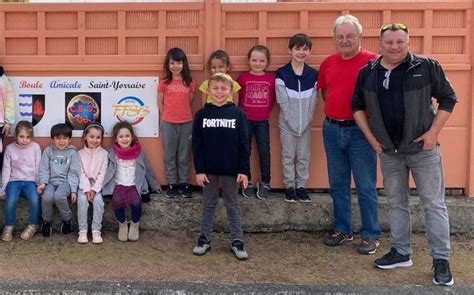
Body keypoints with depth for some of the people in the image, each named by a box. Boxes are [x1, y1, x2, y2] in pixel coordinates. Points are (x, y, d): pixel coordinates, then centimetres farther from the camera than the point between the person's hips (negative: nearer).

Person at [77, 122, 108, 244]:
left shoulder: (104, 153, 3)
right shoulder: (80, 153, 5)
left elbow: (102, 174, -4)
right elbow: (81, 173, -4)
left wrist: (94, 189, -15)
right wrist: (87, 189, -17)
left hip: (97, 185, 0)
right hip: (84, 184, 0)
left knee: (98, 200, -27)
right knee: (82, 200, -27)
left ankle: (96, 231, -19)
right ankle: (82, 231, -19)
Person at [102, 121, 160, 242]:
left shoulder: (138, 152, 4)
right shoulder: (112, 153, 3)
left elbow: (147, 169, 14)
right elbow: (106, 170, 5)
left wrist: (154, 185, 20)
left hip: (135, 185, 0)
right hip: (118, 185, 0)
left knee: (136, 201, -29)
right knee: (117, 200, -30)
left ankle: (135, 225, 1)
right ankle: (122, 224, -2)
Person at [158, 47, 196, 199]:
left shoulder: (190, 83, 0)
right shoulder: (164, 83, -2)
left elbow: (189, 102, 9)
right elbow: (160, 102, 6)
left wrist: (182, 113, 7)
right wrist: (168, 115, 7)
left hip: (187, 123, 1)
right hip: (168, 124, 0)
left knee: (184, 155, 8)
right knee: (170, 155, 7)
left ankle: (184, 183, 18)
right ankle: (172, 184, 16)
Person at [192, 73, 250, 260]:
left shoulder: (237, 113, -3)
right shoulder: (202, 114, -1)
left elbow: (243, 144, -3)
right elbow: (197, 145, -1)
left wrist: (244, 170, -7)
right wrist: (199, 170, -6)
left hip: (231, 170, -1)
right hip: (209, 169, 1)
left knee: (232, 206, 9)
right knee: (209, 205, 12)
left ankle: (237, 241, 16)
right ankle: (204, 239, 23)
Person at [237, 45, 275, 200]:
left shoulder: (271, 78, -1)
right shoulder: (243, 77, -4)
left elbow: (273, 98, 7)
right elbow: (237, 97, 3)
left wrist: (266, 111, 2)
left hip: (263, 121, 1)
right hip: (245, 120, 0)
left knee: (264, 151, 4)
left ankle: (264, 183, 16)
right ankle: (247, 183, 19)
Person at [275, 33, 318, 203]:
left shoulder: (313, 75, 1)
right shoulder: (282, 74, -7)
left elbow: (313, 102, 0)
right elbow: (283, 102, -9)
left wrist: (305, 121, -8)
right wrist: (294, 122, -13)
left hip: (306, 125, 2)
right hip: (287, 124, -2)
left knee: (304, 157, 9)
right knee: (288, 156, 6)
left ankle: (301, 186, 20)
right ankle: (289, 186, 17)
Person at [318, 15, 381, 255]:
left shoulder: (373, 61, -9)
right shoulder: (328, 63, 7)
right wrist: (335, 109, 13)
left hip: (360, 130, -5)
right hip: (332, 129, 5)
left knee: (366, 186, 1)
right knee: (337, 185, 13)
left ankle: (371, 235, 13)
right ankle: (342, 229, 26)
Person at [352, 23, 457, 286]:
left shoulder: (427, 67, -7)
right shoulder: (367, 73, 2)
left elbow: (448, 99, -2)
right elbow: (358, 106, 13)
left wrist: (433, 132, -10)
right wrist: (371, 137, 4)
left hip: (423, 148, -3)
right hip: (389, 151, 4)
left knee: (433, 204, 0)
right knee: (396, 203, 13)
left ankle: (441, 260, 8)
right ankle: (401, 253, 26)